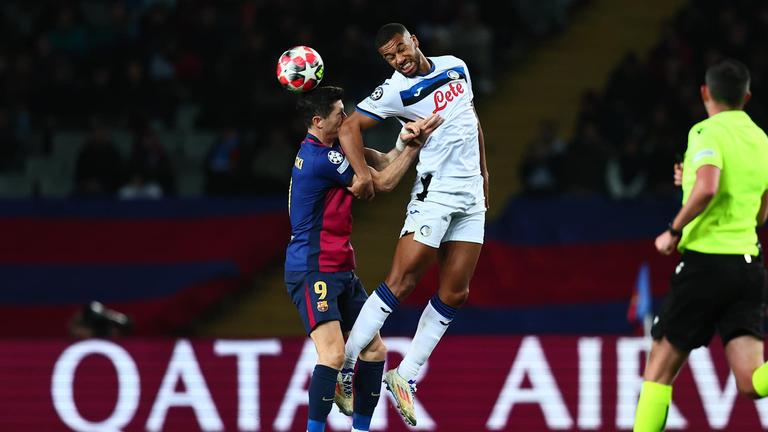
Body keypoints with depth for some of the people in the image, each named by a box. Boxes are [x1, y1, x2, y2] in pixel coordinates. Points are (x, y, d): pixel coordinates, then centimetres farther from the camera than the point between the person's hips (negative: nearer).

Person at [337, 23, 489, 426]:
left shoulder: (456, 67, 9)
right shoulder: (396, 90, -9)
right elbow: (349, 126, -14)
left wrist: (483, 172, 23)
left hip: (471, 196, 6)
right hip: (433, 193, -6)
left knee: (454, 293, 2)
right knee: (401, 281, -15)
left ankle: (405, 376, 7)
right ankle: (344, 364, -11)